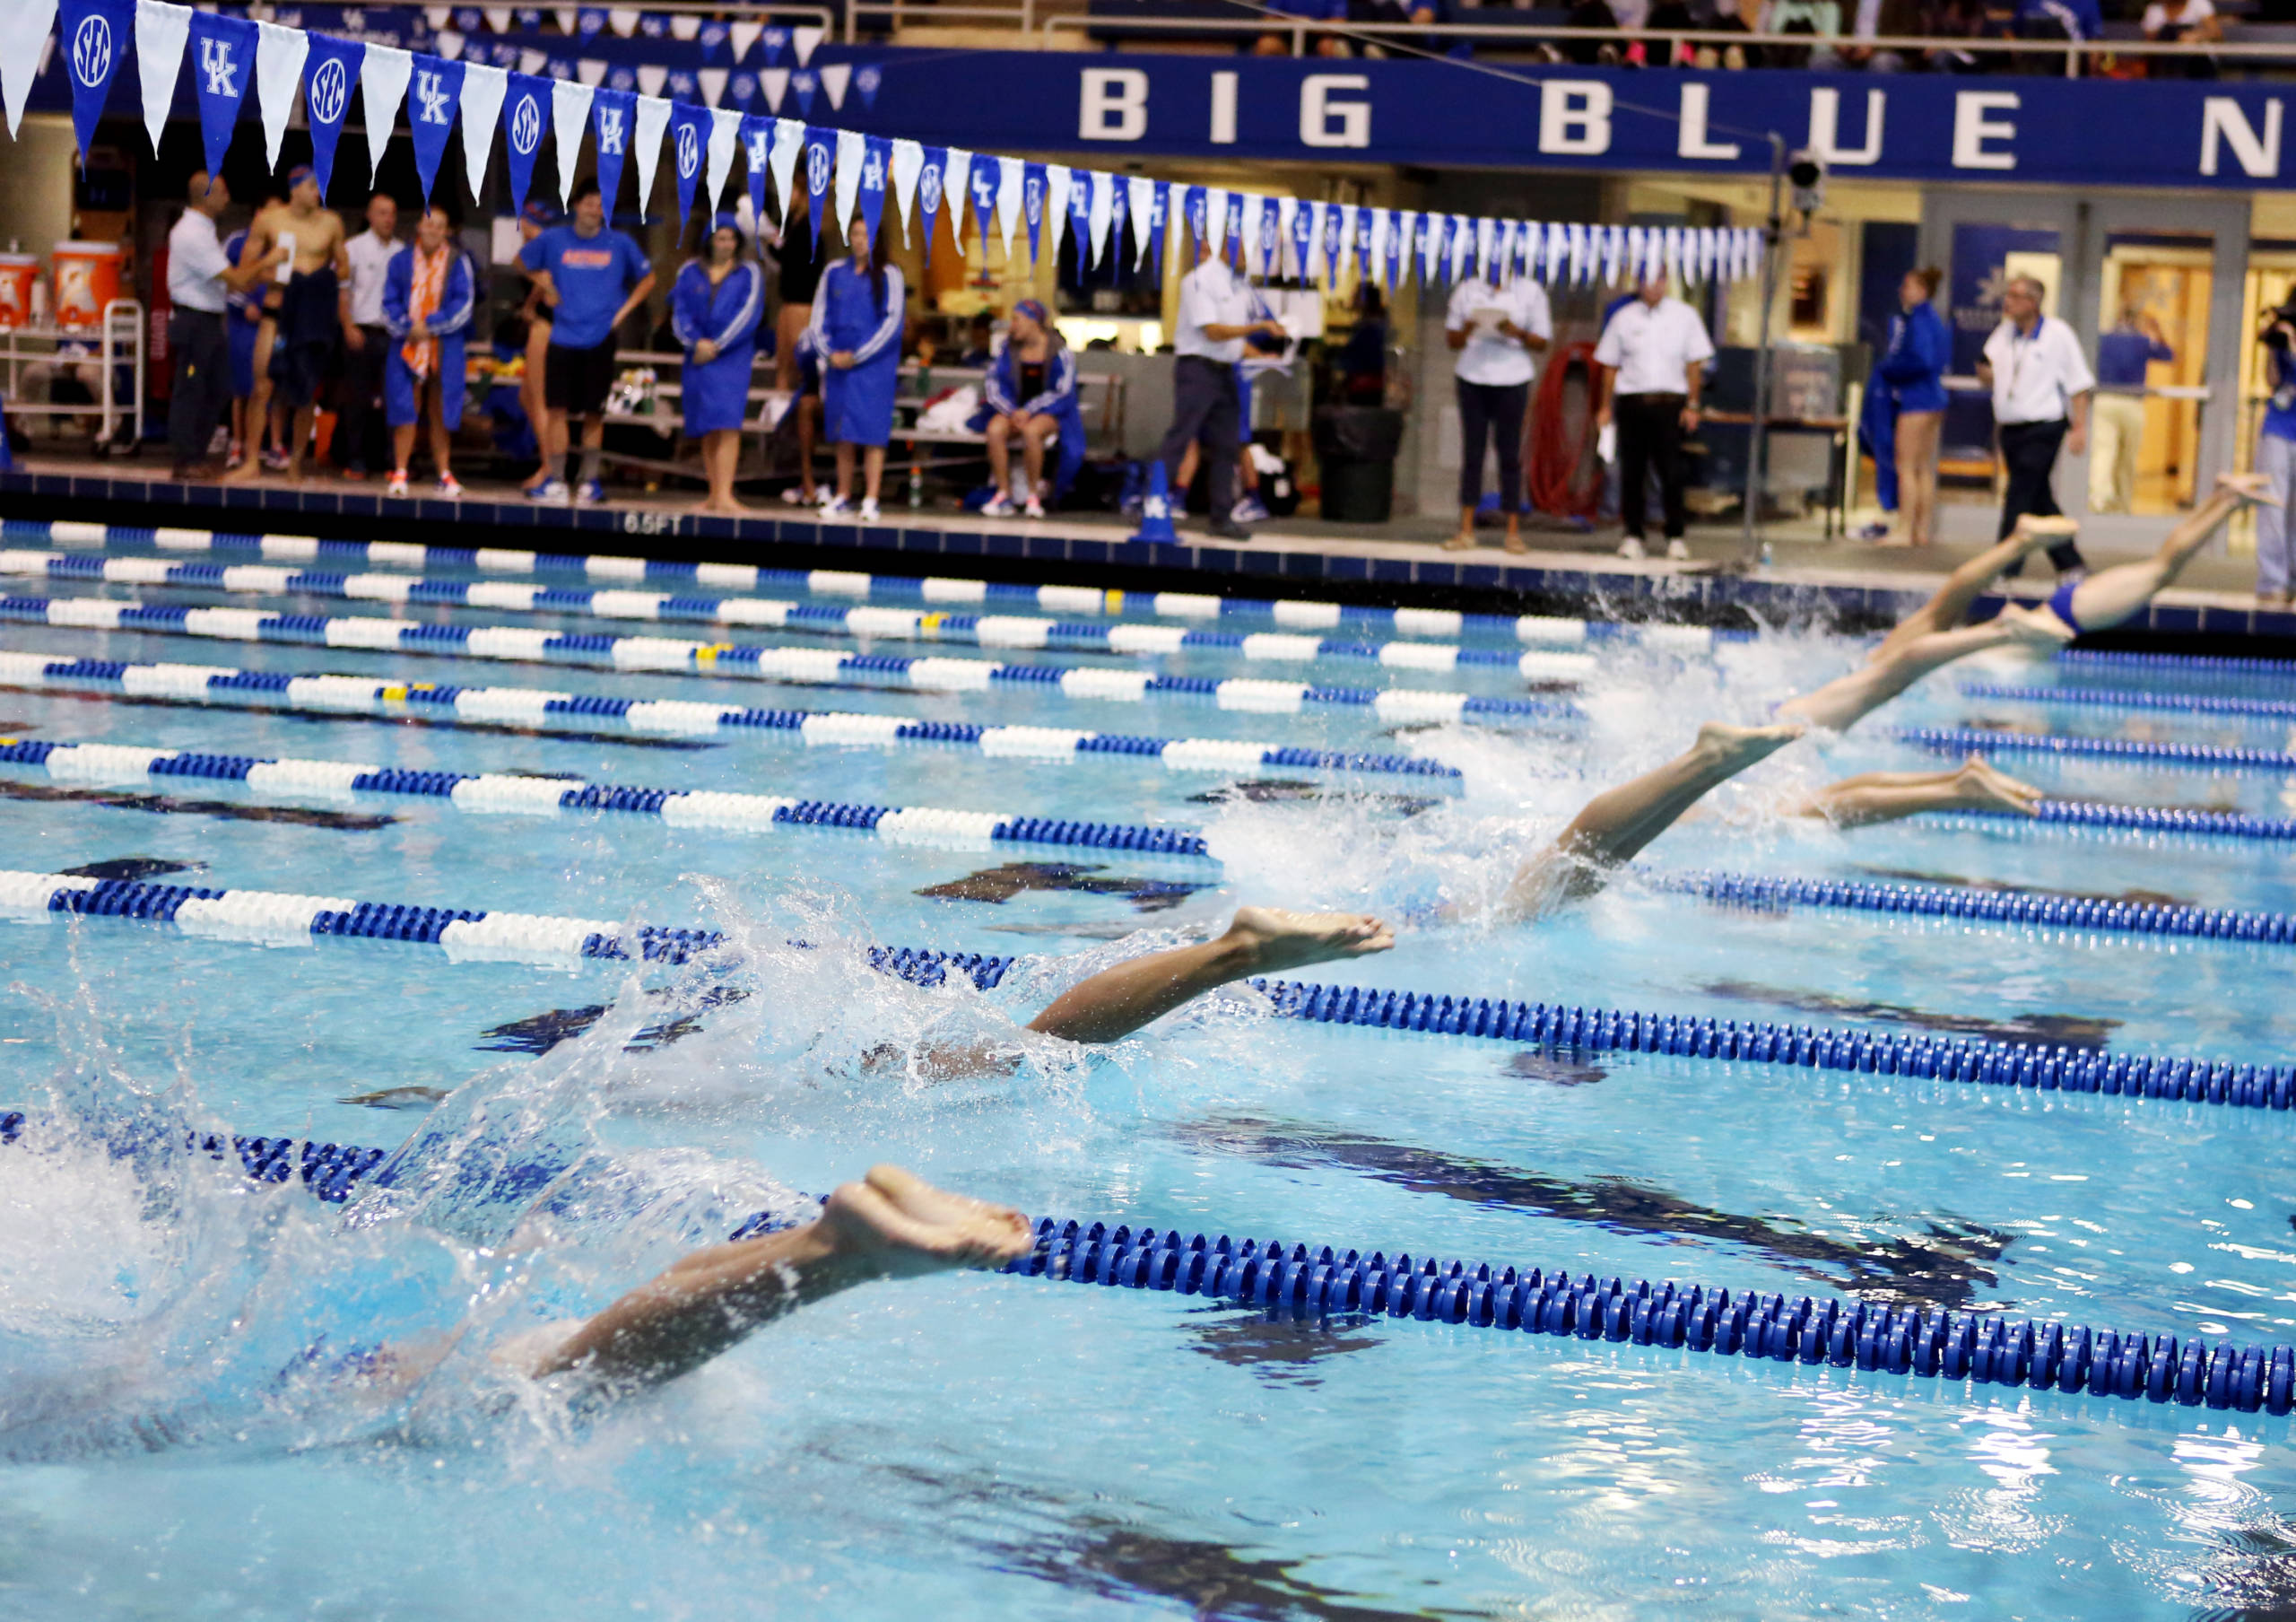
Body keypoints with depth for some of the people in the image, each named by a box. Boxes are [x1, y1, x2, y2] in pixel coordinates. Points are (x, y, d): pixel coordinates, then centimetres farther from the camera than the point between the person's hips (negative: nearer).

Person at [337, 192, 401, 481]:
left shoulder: (402, 252, 9)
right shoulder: (354, 248, 3)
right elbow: (342, 291, 0)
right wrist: (349, 327, -9)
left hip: (392, 334, 2)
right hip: (362, 332, -2)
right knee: (358, 400, 2)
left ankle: (395, 460, 2)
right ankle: (354, 461, 9)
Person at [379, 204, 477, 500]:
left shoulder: (458, 262, 0)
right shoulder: (401, 261, 4)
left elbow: (464, 304, -5)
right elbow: (390, 303, 2)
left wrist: (431, 326, -13)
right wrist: (407, 328, -14)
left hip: (444, 348, 0)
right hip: (406, 345, 0)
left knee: (440, 414, 6)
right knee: (404, 411, -3)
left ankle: (444, 474, 13)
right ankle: (400, 474, 1)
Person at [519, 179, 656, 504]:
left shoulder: (619, 244, 3)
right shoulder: (554, 239, 4)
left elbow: (648, 278, 13)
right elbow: (522, 260, 20)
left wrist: (625, 309, 1)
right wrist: (544, 282, 6)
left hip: (600, 339, -1)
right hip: (563, 337, 1)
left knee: (594, 413, 3)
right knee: (557, 409, -3)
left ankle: (589, 479, 12)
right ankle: (555, 480, 2)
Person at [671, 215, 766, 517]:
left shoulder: (750, 273, 4)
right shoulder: (690, 272, 11)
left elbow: (748, 314, -6)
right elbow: (680, 313, 4)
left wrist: (717, 345, -12)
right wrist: (696, 342, -13)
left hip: (732, 358, -3)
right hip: (698, 358, 3)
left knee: (727, 424, -15)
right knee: (708, 430, 4)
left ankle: (724, 496, -22)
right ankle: (714, 495, 9)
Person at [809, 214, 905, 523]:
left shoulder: (888, 275, -1)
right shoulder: (834, 273, 9)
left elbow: (892, 321, -7)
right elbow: (820, 316, 10)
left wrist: (859, 355, -12)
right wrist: (830, 352, -6)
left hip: (873, 363, -4)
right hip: (839, 360, 4)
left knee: (872, 429, -7)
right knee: (842, 431, 5)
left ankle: (870, 501, -8)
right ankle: (843, 497, 11)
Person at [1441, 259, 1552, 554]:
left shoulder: (1530, 291, 4)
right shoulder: (1467, 290, 9)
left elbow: (1542, 342, 4)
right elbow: (1451, 340, 11)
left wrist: (1518, 333, -16)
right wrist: (1466, 332, -12)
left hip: (1512, 382, -2)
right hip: (1472, 378, 2)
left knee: (1510, 455, 0)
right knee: (1471, 453, 2)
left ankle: (1513, 532, 5)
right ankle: (1466, 531, 5)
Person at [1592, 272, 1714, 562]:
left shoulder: (1684, 315, 7)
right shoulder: (1623, 318, 10)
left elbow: (1694, 363, 6)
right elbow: (1609, 366, 12)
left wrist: (1692, 405, -2)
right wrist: (1605, 407, 5)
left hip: (1669, 402, -1)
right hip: (1631, 400, 1)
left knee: (1671, 470, -5)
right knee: (1632, 470, 1)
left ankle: (1676, 536, 2)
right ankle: (1633, 535, 7)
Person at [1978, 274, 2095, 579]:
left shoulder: (2058, 334, -5)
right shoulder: (2004, 334, 10)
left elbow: (2079, 383, -3)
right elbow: (1989, 379, 11)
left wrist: (2079, 428, -8)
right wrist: (1984, 370, -13)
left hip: (2043, 430, -6)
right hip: (2010, 429, 6)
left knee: (2019, 497, -12)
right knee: (2039, 499, 11)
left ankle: (2006, 565, -10)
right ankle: (2070, 563, 22)